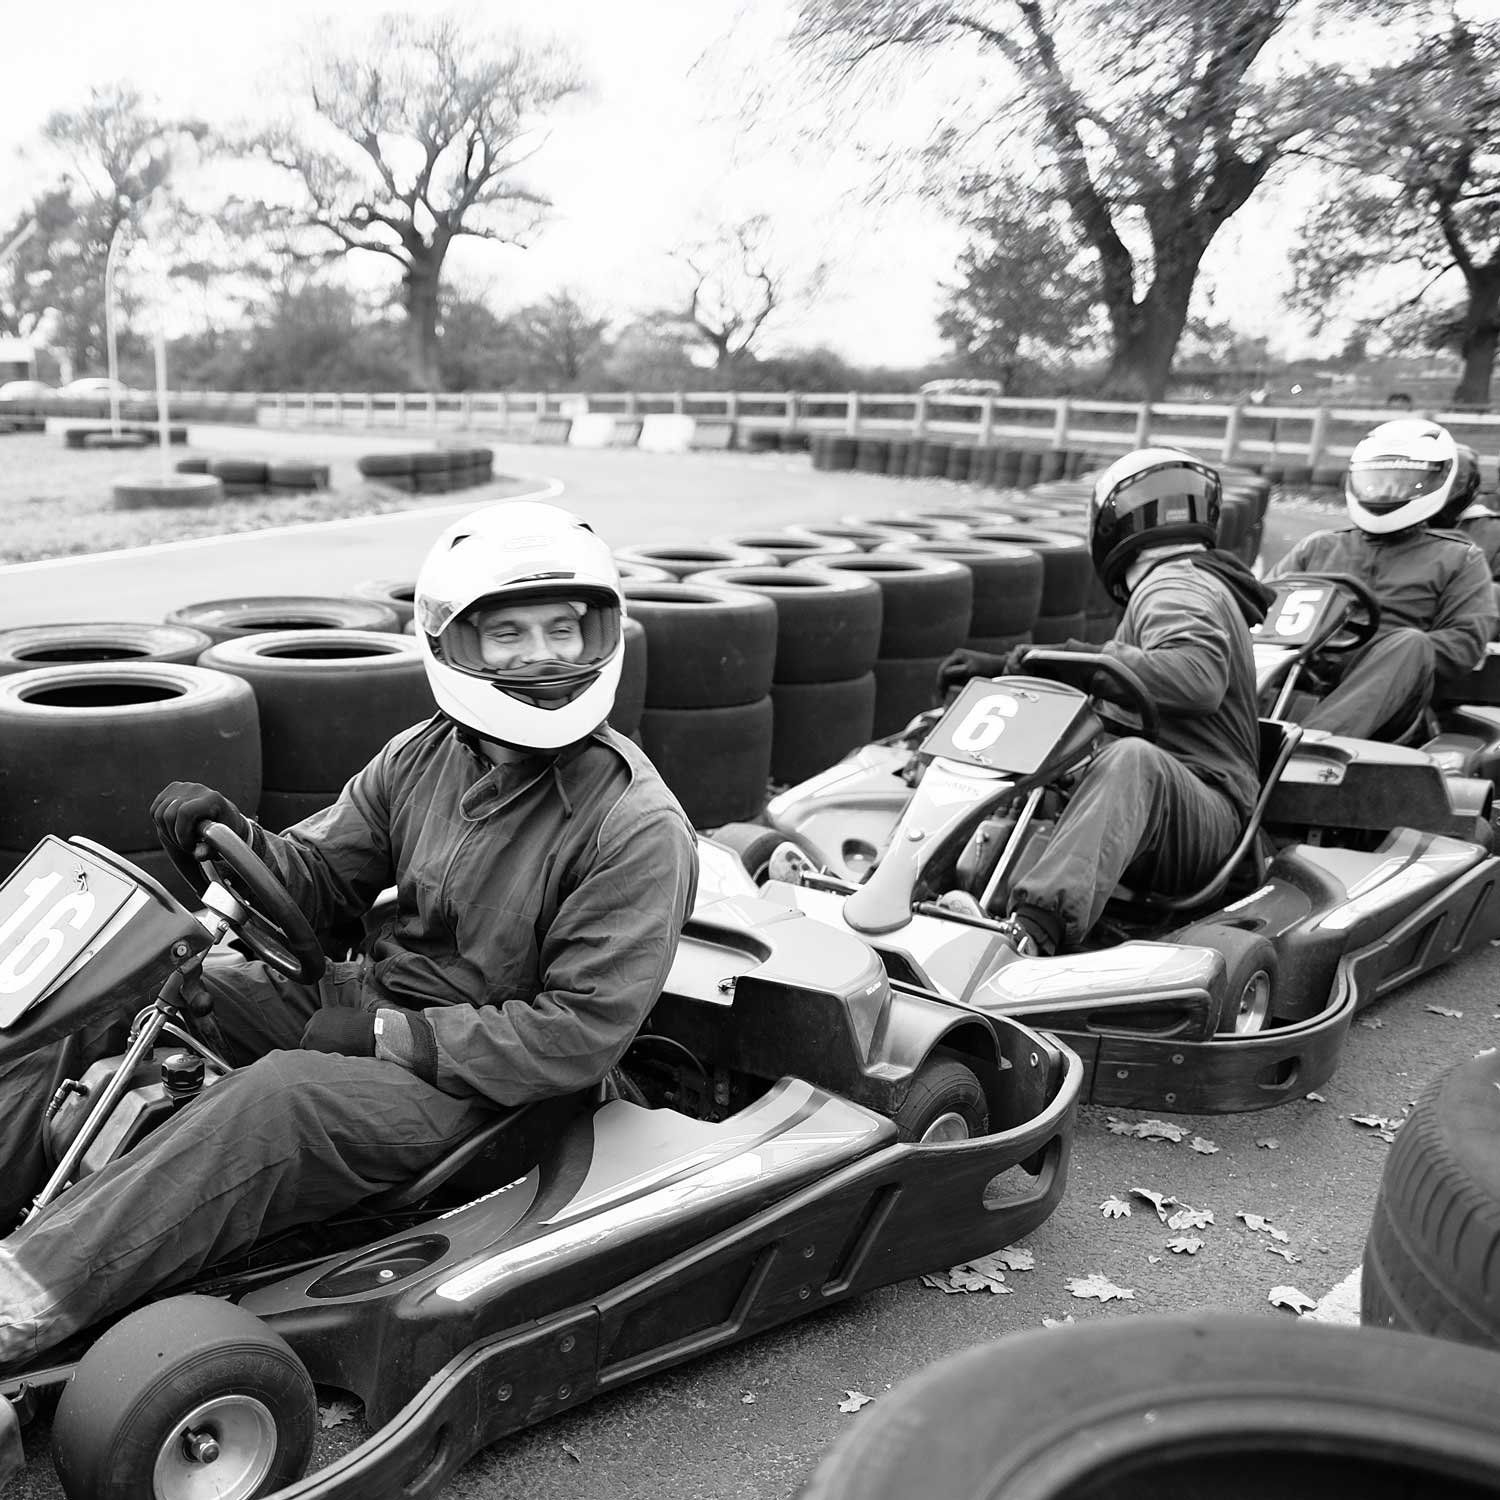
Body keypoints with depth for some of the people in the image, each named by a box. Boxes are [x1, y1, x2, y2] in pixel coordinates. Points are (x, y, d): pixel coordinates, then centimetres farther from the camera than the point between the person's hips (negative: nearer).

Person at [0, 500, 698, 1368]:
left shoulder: (639, 828, -19)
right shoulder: (424, 757, 1)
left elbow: (578, 1036, -21)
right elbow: (320, 875, 9)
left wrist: (385, 1035, -20)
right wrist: (238, 839, -14)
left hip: (476, 1078, -7)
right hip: (365, 1002, 7)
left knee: (278, 1098, -32)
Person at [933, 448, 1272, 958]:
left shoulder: (1174, 588, -6)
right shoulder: (1189, 585, 27)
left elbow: (1199, 676, -28)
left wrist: (1083, 658, -28)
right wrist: (1004, 668, 15)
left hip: (1204, 814, -10)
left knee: (1131, 759, -41)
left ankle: (1035, 927, -61)